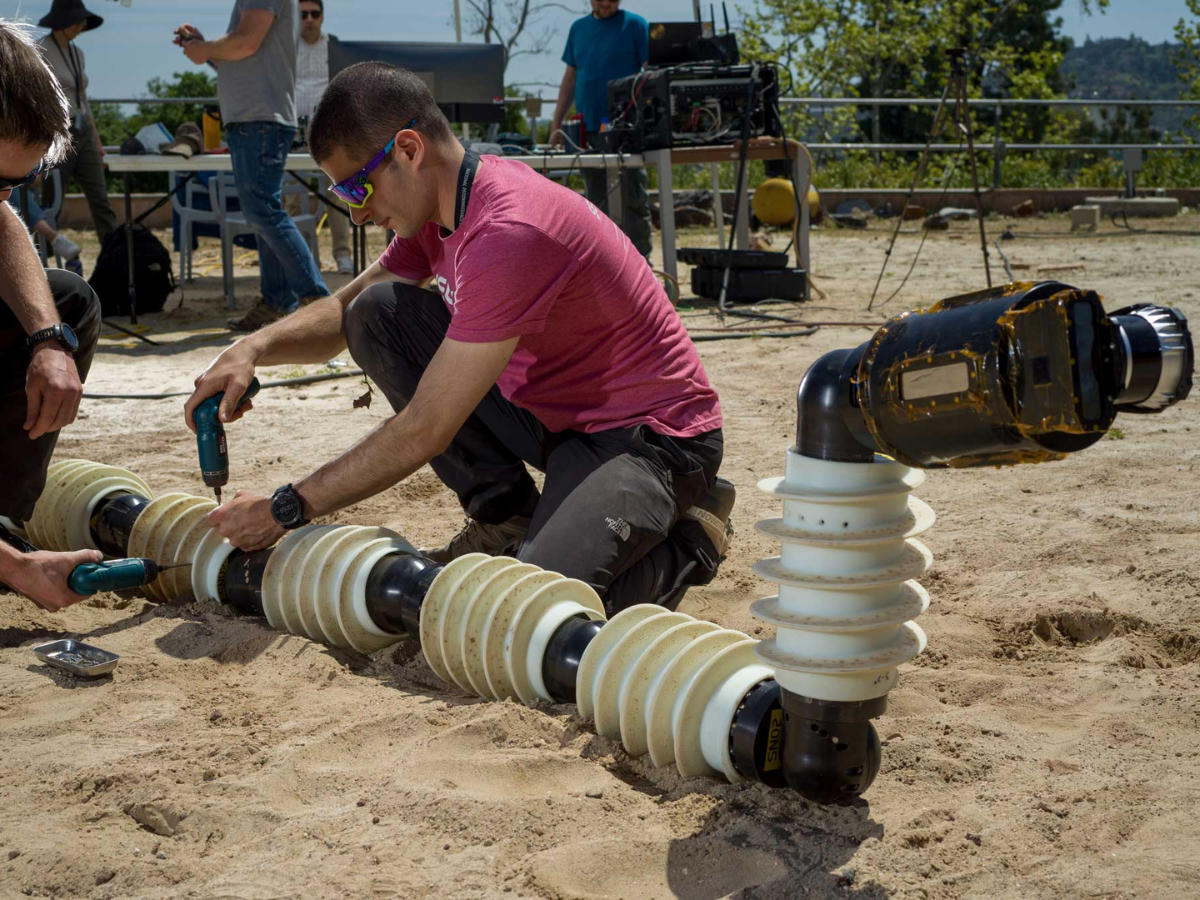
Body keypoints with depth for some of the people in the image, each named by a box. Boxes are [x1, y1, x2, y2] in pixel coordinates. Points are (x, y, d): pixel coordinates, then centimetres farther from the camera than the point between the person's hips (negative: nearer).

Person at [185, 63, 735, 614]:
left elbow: (425, 431, -26)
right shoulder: (439, 205, 0)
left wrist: (285, 510, -18)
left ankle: (685, 538, 0)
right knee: (378, 311, -4)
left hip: (645, 433, -9)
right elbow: (347, 309, 13)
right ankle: (506, 521, 5)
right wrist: (254, 349, -9)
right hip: (548, 413, 9)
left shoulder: (508, 233, -29)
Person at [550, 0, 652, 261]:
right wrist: (557, 124, 12)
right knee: (597, 204, 8)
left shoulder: (635, 25, -1)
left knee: (633, 201, -4)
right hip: (588, 130, 5)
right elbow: (570, 78, 17)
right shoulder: (578, 28, 14)